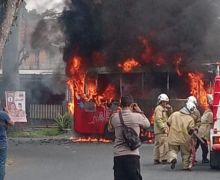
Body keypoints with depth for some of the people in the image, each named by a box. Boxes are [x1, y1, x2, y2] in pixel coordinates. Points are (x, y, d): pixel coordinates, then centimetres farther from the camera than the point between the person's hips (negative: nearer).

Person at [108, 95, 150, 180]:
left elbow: (110, 129, 18)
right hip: (132, 155, -2)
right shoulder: (137, 116, -6)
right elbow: (147, 124, 14)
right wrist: (140, 112, 18)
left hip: (118, 155, 2)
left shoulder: (114, 117, 0)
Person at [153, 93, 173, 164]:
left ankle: (156, 159, 13)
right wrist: (163, 127, -24)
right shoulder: (159, 108, -9)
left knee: (157, 145, 10)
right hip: (161, 130, -11)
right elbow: (158, 119, -19)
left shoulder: (164, 109, 21)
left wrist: (170, 109, 6)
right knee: (164, 145, -12)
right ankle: (163, 159, -14)